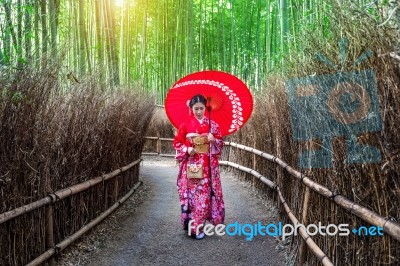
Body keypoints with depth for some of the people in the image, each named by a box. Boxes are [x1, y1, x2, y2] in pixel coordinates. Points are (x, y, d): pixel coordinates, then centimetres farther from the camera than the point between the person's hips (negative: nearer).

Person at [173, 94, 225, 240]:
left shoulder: (212, 124, 4)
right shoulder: (185, 125, 1)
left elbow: (220, 142, 7)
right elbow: (177, 143, 4)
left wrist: (213, 140, -14)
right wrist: (187, 149, -13)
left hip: (207, 165, 1)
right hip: (190, 164, -1)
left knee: (204, 194, 0)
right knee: (190, 193, 0)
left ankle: (197, 226, 12)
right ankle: (192, 225, 12)